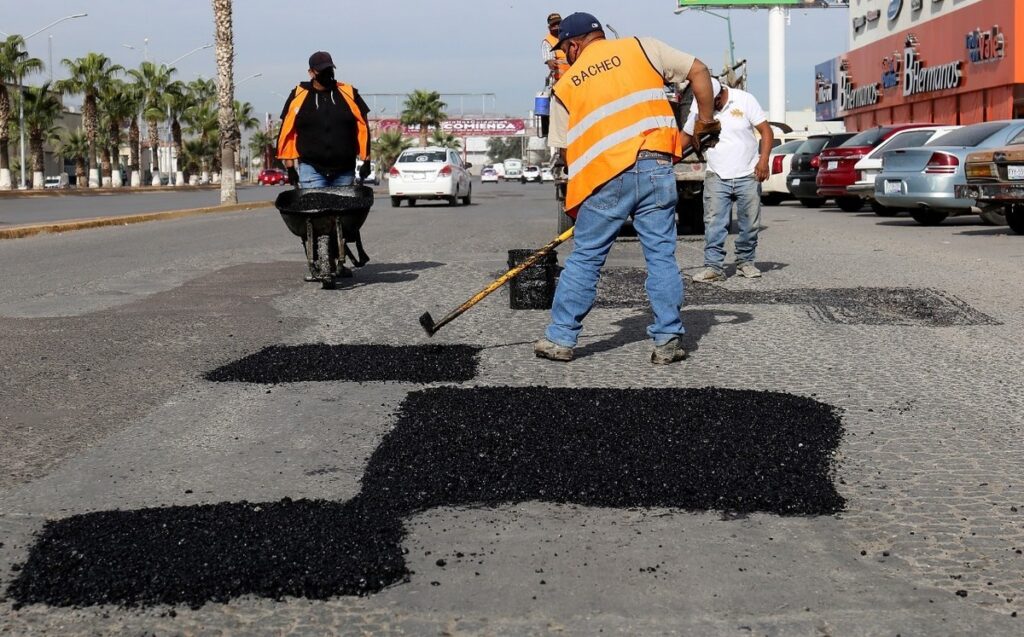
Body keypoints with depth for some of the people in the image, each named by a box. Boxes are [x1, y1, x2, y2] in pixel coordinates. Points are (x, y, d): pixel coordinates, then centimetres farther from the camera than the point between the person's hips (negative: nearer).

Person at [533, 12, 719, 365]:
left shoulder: (565, 86, 13)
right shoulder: (639, 47, 11)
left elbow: (567, 150, 12)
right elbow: (698, 70, 7)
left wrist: (576, 201, 19)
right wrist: (705, 122, 16)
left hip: (606, 176, 0)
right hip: (655, 166, 0)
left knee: (584, 259, 10)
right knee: (661, 256, 7)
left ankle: (560, 339, 15)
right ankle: (667, 342, 8)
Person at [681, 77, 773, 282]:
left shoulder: (745, 100, -6)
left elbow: (766, 131, -6)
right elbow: (685, 136, 13)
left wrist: (763, 161, -18)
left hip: (748, 176, -1)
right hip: (716, 178, 1)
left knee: (750, 224, 5)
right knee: (714, 224, -9)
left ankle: (745, 262, 20)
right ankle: (714, 266, -8)